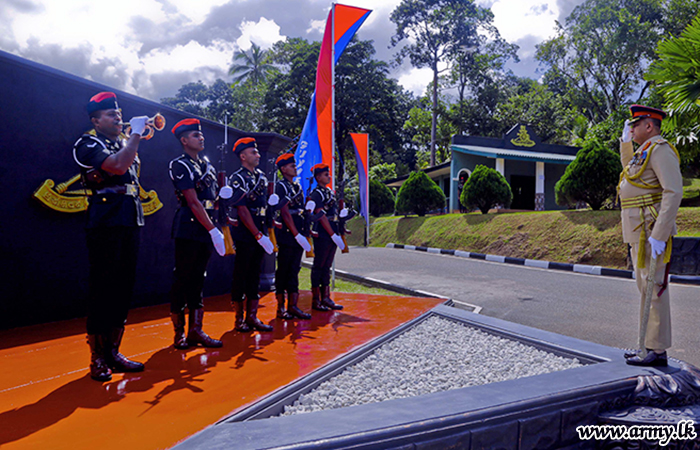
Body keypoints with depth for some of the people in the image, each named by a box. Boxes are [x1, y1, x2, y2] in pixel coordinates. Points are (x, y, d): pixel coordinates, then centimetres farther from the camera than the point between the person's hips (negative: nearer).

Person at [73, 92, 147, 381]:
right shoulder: (87, 144, -4)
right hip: (105, 224, -7)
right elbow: (117, 165, -20)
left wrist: (149, 127, 9)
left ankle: (112, 352, 18)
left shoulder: (123, 142, 21)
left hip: (130, 224, 7)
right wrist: (135, 133, -11)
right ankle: (97, 359, 6)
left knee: (124, 289, 9)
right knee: (102, 289, -4)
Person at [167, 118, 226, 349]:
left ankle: (196, 331, 15)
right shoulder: (180, 165, -8)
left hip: (205, 230, 7)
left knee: (198, 280, 9)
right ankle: (179, 333, 10)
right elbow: (193, 202, -16)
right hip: (188, 229, -7)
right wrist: (213, 231, -18)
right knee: (183, 280, 0)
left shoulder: (206, 164, 17)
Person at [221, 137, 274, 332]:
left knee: (255, 275, 9)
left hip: (259, 234, 7)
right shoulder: (237, 178, -8)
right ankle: (239, 319, 10)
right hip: (244, 235, -7)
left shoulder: (261, 176, 15)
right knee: (241, 276, 1)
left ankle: (252, 317, 16)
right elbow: (242, 210, -15)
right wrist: (258, 235, -18)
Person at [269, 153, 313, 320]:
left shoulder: (297, 186, 18)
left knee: (294, 270, 8)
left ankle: (293, 306, 12)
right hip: (287, 235, -8)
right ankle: (281, 308, 8)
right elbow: (285, 213, -15)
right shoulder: (281, 186, -7)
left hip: (298, 234, 8)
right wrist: (297, 235, -18)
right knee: (283, 271, 0)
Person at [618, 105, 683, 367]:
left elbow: (674, 192, -21)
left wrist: (659, 235, -26)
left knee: (654, 287, -7)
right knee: (646, 288, 13)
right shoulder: (644, 152, 19)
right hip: (638, 230, 10)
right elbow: (630, 171, 44)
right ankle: (650, 345, 22)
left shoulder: (660, 149, -11)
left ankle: (658, 352, 0)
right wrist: (625, 141, 32)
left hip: (651, 229, -10)